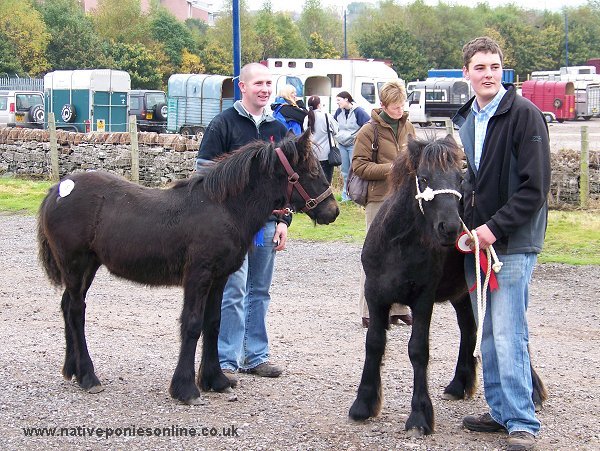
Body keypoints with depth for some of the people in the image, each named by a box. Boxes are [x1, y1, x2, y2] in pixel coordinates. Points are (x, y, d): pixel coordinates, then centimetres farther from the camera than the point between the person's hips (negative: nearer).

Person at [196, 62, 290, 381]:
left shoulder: (277, 128, 13)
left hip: (266, 222, 5)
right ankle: (226, 361, -2)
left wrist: (283, 220, 10)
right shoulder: (223, 124, -4)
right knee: (233, 292, -8)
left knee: (259, 292, 11)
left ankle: (256, 356, 19)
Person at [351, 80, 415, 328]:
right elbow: (359, 165, -10)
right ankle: (370, 311, 5)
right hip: (379, 199, -6)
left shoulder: (408, 127, 11)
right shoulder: (369, 131, -7)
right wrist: (390, 169, -18)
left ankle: (400, 307, 20)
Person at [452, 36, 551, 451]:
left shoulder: (524, 114, -10)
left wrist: (495, 227, -19)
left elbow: (535, 187, -16)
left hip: (512, 244, -7)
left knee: (509, 336, -10)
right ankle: (501, 411, 22)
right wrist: (467, 225, 9)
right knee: (487, 335, 12)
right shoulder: (466, 120, 13)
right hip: (476, 242, 8)